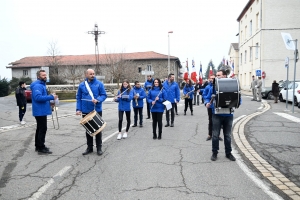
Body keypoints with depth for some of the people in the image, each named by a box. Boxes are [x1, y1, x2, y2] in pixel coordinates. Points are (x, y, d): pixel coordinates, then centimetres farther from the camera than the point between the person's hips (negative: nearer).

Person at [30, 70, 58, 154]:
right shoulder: (37, 85, -17)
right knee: (43, 129, -7)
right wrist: (51, 97, -25)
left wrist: (50, 98, 8)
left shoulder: (42, 85, 17)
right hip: (40, 111, -11)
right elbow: (38, 97, -29)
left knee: (40, 128, 16)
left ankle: (38, 146, 26)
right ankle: (41, 148, -2)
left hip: (41, 111, 11)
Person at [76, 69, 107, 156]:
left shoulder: (99, 83, -4)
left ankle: (99, 148, 17)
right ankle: (89, 147, 25)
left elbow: (104, 95, -4)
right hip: (85, 111, 2)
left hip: (97, 110, -2)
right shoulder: (81, 85, 3)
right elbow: (78, 98, 6)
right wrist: (78, 109, -5)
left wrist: (98, 100, -23)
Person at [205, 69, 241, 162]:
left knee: (228, 135, 12)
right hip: (217, 115, 0)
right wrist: (207, 103, -16)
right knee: (215, 135, 4)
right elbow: (208, 98, 6)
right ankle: (214, 153, 18)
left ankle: (228, 153, 27)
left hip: (228, 115, 1)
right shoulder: (213, 87, 1)